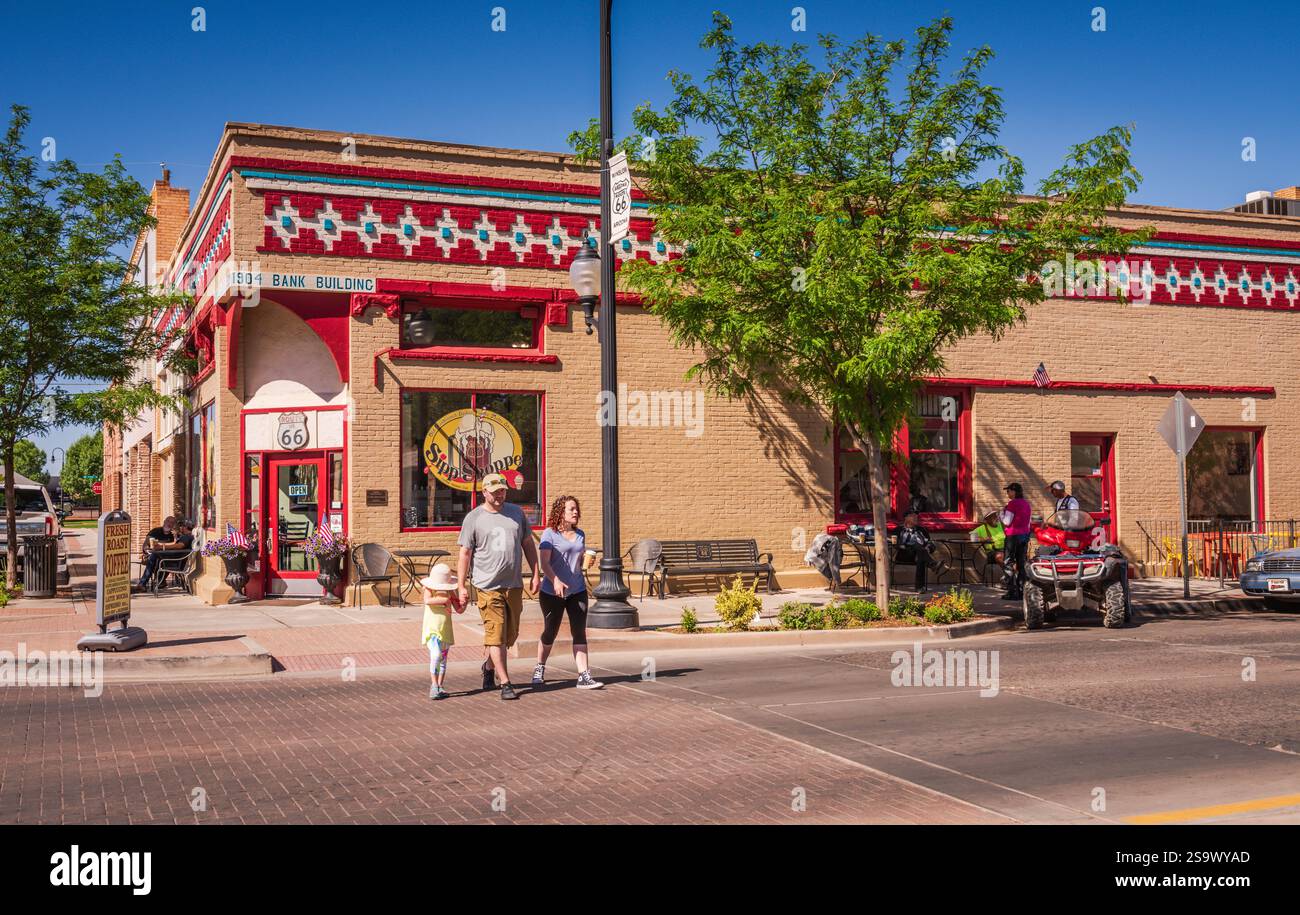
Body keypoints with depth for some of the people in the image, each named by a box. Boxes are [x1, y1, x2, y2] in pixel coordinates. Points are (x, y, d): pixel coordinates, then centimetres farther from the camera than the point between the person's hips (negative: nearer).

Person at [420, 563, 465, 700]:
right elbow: (427, 601, -29)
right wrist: (444, 599, -26)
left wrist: (463, 603, -13)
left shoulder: (450, 592, 5)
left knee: (443, 658, 10)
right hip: (432, 629, -5)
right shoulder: (429, 589, -7)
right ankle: (434, 686, -18)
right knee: (436, 655, -22)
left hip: (446, 630, 5)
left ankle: (439, 688, 20)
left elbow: (459, 610, 7)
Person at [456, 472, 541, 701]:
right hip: (488, 586, -4)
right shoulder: (473, 518, -1)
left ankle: (489, 666, 37)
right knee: (496, 634, -7)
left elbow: (528, 544, 16)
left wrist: (536, 573, 11)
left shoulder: (516, 512, 10)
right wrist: (461, 586, -4)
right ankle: (505, 683, -2)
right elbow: (465, 553, -1)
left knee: (510, 635, 12)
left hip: (514, 585, 4)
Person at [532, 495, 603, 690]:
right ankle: (539, 669, 32)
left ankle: (584, 676, -7)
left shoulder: (580, 535, 10)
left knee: (579, 633, -3)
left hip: (577, 591, 4)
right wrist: (555, 581, -30)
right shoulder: (550, 534, -9)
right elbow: (544, 562, -16)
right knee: (550, 633, 10)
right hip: (552, 593, -4)